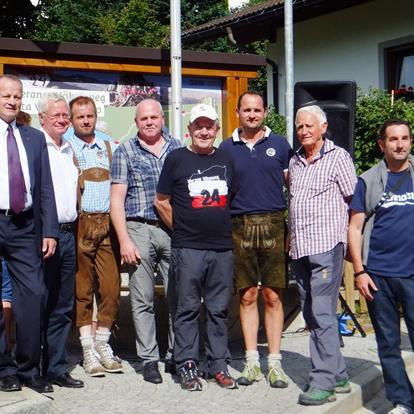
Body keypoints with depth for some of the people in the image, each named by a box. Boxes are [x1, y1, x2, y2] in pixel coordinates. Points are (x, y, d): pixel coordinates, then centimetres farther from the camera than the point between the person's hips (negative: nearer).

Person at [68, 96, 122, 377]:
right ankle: (88, 350, 12)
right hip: (80, 224, -3)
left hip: (108, 224, 3)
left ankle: (103, 344, 18)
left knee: (112, 287, 1)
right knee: (82, 288, 2)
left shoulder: (111, 148, 15)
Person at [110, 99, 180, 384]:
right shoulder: (125, 152, 6)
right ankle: (149, 359, 12)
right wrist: (124, 240, -7)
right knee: (143, 299, 2)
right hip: (140, 231, -2)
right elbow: (117, 199, 1)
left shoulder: (178, 148, 12)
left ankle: (177, 355, 16)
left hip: (174, 230, 2)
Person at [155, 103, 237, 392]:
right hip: (188, 249, -3)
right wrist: (181, 229, 5)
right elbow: (161, 202, 4)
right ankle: (187, 366, 13)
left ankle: (219, 365, 19)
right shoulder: (176, 159, 1)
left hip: (223, 248, 3)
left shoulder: (226, 160, 12)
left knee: (219, 309, 9)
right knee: (187, 310, 3)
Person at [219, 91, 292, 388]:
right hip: (241, 226, 1)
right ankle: (252, 362, 16)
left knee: (273, 296, 2)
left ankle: (275, 363, 11)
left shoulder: (279, 145, 7)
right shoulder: (227, 147, 9)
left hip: (273, 224, -1)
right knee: (247, 296, 6)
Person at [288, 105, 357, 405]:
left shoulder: (338, 157, -1)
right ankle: (338, 375, 20)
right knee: (311, 315, 10)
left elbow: (355, 202, -2)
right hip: (300, 248, 7)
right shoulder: (294, 162, 17)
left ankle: (324, 382, -3)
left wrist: (349, 236, -6)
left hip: (326, 246, -7)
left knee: (322, 313, -9)